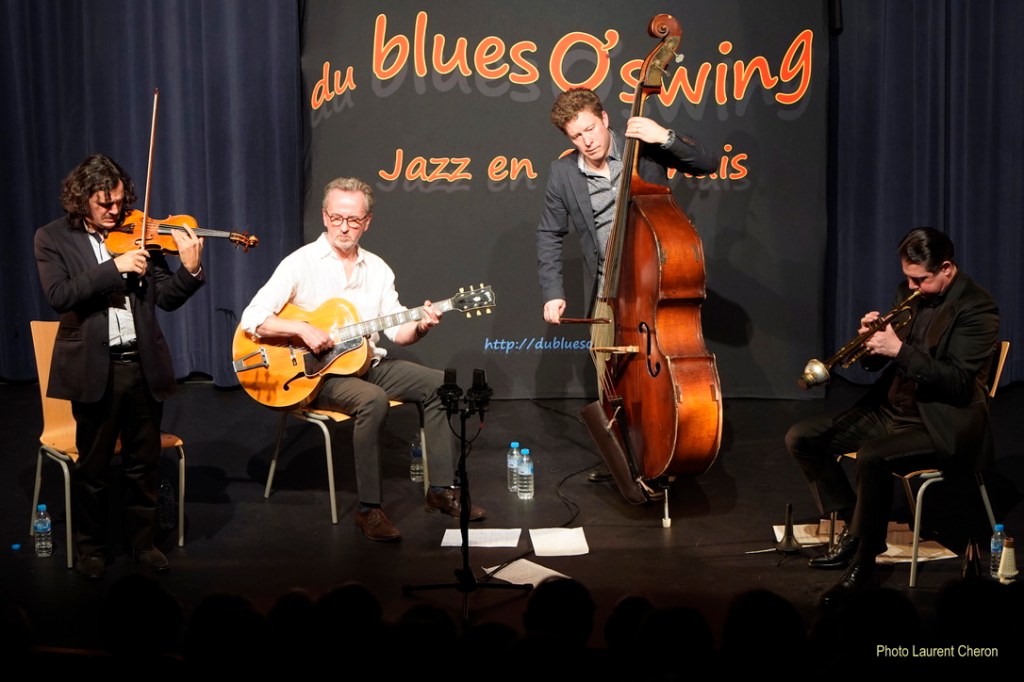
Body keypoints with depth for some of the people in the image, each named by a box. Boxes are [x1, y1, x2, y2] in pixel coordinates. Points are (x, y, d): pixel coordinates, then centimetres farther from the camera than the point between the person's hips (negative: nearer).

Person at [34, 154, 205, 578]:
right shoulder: (53, 238, -1)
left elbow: (166, 298, 2)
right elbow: (59, 296, -17)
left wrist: (190, 269, -17)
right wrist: (114, 268, -22)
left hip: (143, 364, 3)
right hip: (93, 368, -2)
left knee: (143, 463, 12)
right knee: (93, 466, 10)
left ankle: (143, 540, 27)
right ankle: (91, 547, 25)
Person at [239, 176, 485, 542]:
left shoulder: (377, 269, 9)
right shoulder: (301, 263, -9)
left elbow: (397, 331, 7)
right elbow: (251, 319, -15)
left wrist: (419, 326, -15)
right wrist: (302, 328, -27)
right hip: (316, 374, -6)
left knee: (439, 384, -8)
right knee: (373, 400, -34)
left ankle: (441, 489, 0)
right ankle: (369, 509, -26)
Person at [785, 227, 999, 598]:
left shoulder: (977, 308, -13)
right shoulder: (909, 292, 8)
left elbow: (958, 381, -23)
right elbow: (877, 360, 14)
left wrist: (899, 349, -28)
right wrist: (872, 338, -9)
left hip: (943, 424, -8)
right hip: (892, 408, 8)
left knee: (873, 456, -35)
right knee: (801, 438, -3)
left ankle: (863, 563, -19)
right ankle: (853, 526, 7)